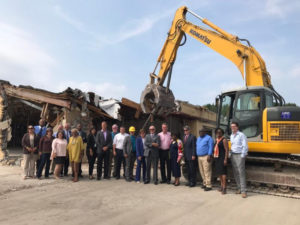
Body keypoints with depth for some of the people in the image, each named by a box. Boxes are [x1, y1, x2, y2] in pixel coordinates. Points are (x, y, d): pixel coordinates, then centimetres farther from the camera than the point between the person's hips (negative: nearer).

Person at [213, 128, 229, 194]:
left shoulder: (224, 140, -9)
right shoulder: (216, 140, 15)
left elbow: (227, 150, -14)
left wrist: (225, 159, -19)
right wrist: (214, 156, 13)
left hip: (222, 158, -8)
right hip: (217, 158, 8)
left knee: (222, 172, -8)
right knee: (219, 173, 13)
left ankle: (224, 188, -3)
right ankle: (222, 186, 25)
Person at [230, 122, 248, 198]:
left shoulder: (241, 135, -6)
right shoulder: (231, 136, 15)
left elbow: (245, 146, -9)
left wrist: (242, 156, -13)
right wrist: (231, 154, 11)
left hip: (239, 155, -7)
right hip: (233, 155, 7)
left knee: (241, 172, -9)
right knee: (235, 173, 8)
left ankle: (243, 190, -6)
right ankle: (239, 188, 19)